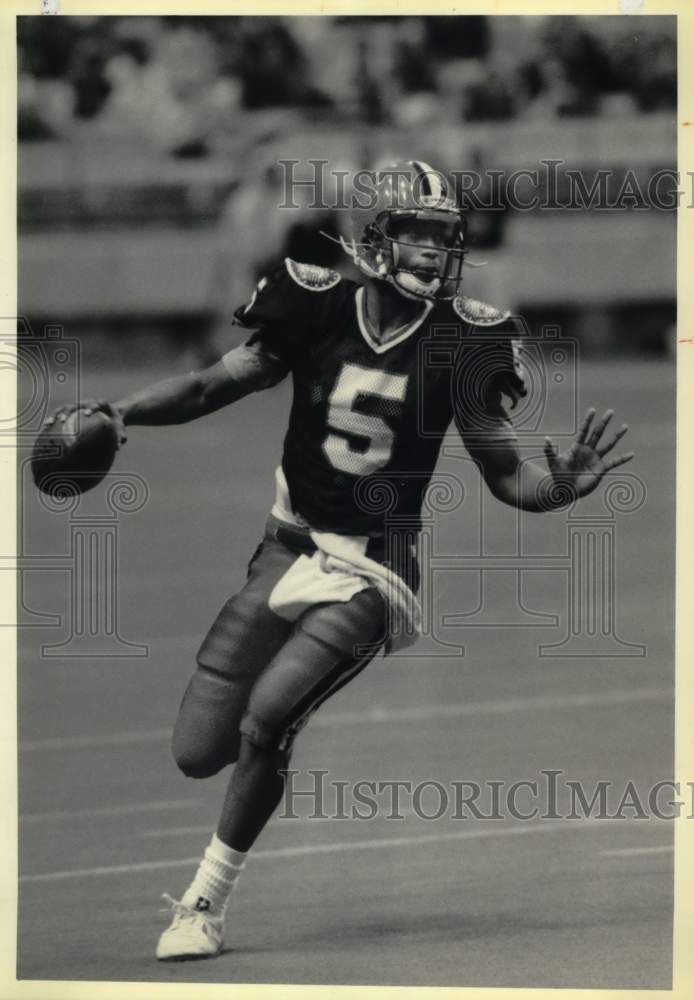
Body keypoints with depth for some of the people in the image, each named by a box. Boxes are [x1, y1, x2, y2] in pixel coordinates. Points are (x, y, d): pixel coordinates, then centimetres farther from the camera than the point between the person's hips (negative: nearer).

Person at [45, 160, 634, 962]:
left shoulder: (459, 345, -8)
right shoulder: (318, 313, -6)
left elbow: (504, 475, -3)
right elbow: (212, 386, 0)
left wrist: (558, 487, -24)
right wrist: (122, 412, -16)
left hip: (370, 573, -2)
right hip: (289, 553, 2)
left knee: (265, 718, -23)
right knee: (198, 752, -1)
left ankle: (205, 903, -6)